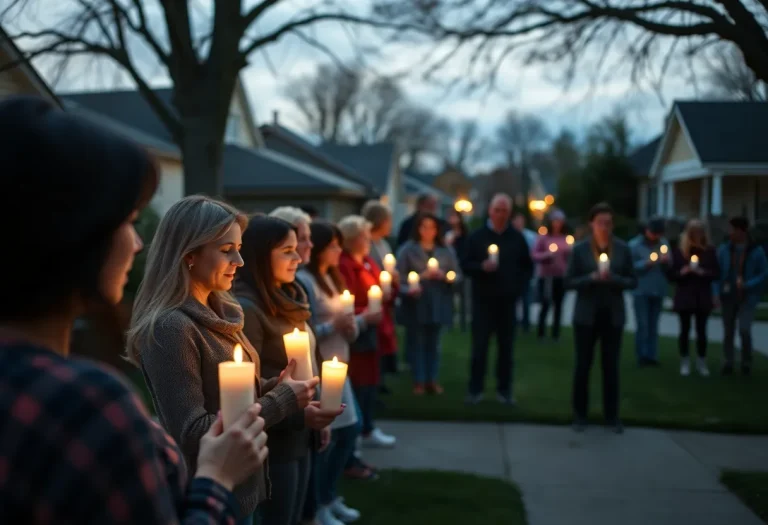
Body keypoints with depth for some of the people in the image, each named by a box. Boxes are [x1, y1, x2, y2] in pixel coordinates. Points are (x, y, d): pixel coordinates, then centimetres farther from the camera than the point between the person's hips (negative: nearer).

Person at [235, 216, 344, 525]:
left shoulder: (289, 298, 9)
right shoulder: (245, 308, -19)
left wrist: (315, 416, 16)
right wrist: (298, 415, -28)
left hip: (301, 436, 8)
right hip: (274, 441, -8)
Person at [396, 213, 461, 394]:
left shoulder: (446, 251, 7)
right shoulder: (407, 250, -3)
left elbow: (457, 276, 7)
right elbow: (399, 276, -8)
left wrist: (443, 275, -11)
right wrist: (421, 276, -21)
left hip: (439, 304, 3)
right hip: (416, 304, -3)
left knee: (434, 343, 8)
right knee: (416, 342, 1)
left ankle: (432, 380, 16)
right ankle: (418, 381, 9)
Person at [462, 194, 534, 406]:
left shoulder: (517, 238, 8)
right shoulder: (477, 236, 3)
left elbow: (527, 267, 13)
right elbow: (465, 265, 0)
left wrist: (519, 288, 0)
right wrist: (481, 266, -20)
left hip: (507, 301, 2)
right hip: (483, 300, -1)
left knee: (506, 348, 5)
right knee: (479, 347, -2)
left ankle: (504, 390, 12)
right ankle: (475, 390, 5)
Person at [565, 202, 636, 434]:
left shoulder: (623, 248, 1)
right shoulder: (580, 249, -2)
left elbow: (632, 281, 2)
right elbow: (569, 282, -4)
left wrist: (614, 279, -16)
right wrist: (591, 278, -19)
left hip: (613, 315, 1)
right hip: (586, 315, -1)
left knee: (611, 366, 5)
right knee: (583, 364, 4)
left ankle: (612, 416, 15)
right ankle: (580, 415, 15)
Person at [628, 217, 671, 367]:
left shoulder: (664, 243, 8)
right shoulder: (634, 245, -4)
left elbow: (670, 268, 9)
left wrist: (666, 262, -12)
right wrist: (645, 263, -22)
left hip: (658, 291, 4)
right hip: (641, 291, -4)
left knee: (653, 325, 9)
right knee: (642, 325, -6)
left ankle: (652, 356, 13)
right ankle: (642, 356, 1)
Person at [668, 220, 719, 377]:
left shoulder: (709, 251, 2)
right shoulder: (678, 251, -1)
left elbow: (716, 272, 3)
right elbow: (671, 274, 0)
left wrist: (703, 272, -15)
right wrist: (682, 272, -19)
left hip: (703, 297, 1)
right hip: (684, 296, -1)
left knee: (701, 330, 3)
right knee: (685, 329, 4)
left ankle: (702, 362, 13)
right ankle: (685, 362, 13)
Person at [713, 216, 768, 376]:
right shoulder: (724, 249, -1)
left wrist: (747, 285, -17)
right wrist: (716, 293, -9)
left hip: (747, 298, -2)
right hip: (728, 296, 2)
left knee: (744, 330, -12)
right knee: (728, 332, 7)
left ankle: (746, 362, 9)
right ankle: (727, 363, 19)